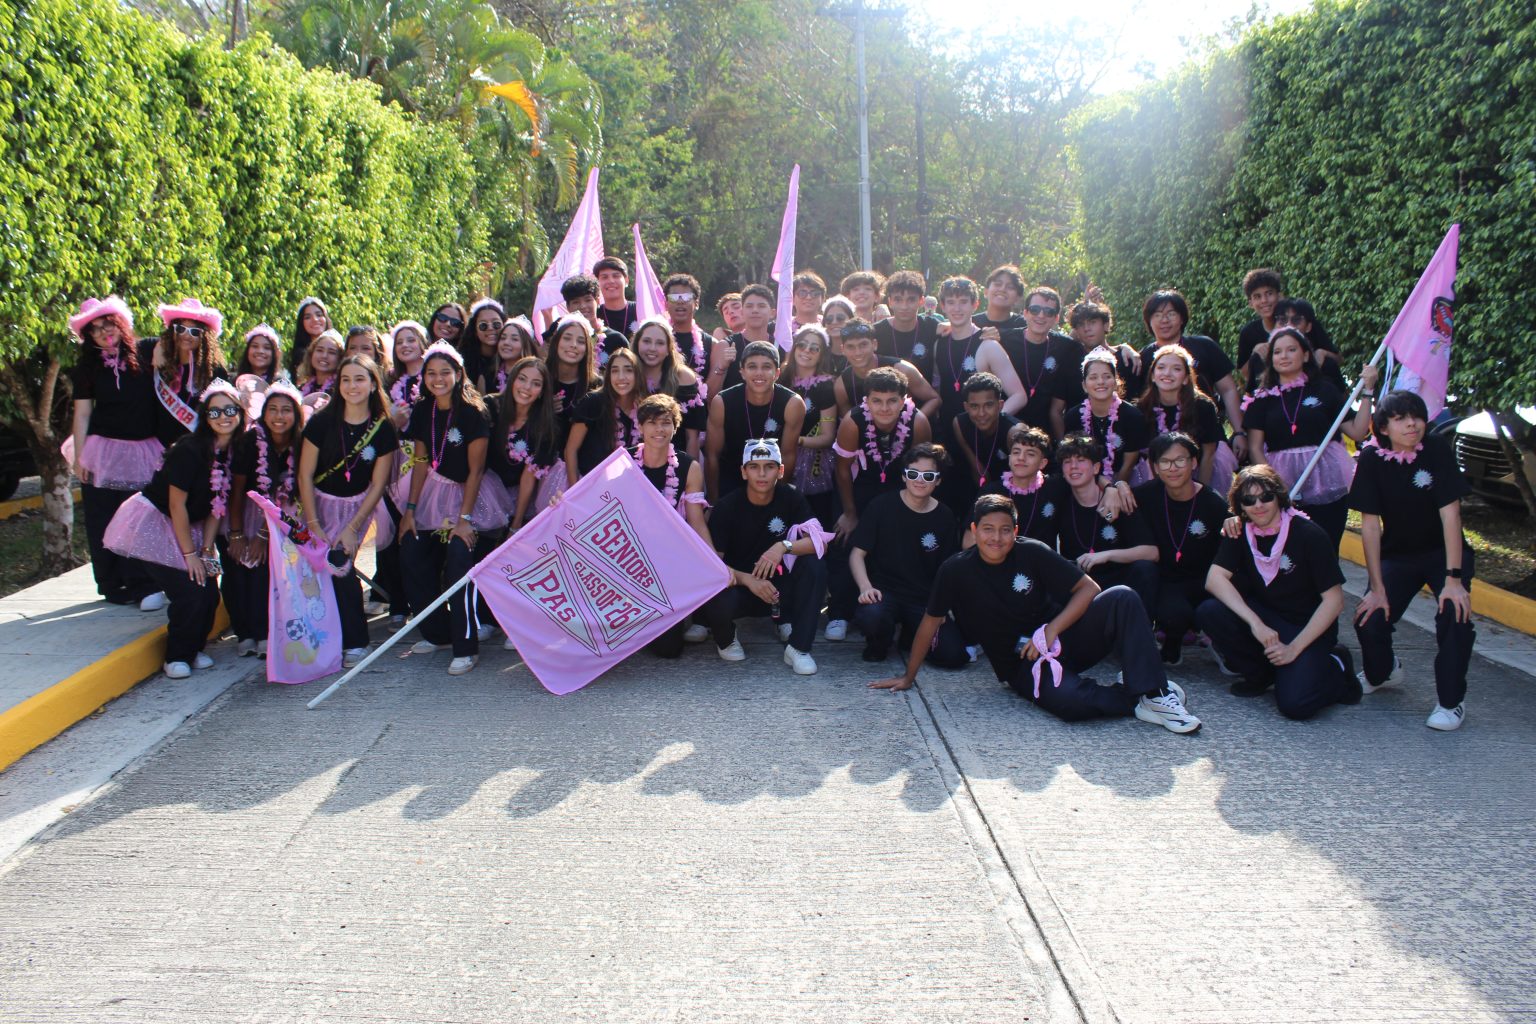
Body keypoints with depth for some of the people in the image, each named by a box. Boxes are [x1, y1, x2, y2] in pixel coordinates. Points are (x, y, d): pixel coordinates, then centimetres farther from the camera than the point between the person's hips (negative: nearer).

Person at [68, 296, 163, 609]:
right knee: (104, 523, 2)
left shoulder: (147, 352, 1)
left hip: (145, 450, 0)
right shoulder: (88, 367, 4)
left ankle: (144, 584, 6)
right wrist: (79, 456, -1)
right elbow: (82, 413, 3)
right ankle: (115, 586, 11)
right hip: (104, 451, 1)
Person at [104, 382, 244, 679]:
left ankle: (194, 647, 20)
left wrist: (207, 550, -4)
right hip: (154, 524, -7)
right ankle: (177, 656, 5)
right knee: (190, 593, -16)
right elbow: (177, 504, -20)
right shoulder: (189, 449, -23)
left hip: (188, 527, 7)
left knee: (210, 593, -4)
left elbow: (216, 506, 2)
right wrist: (190, 554, -16)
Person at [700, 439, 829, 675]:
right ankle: (726, 638, 3)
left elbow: (819, 541, -15)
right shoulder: (728, 506, -12)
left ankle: (798, 648, -16)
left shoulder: (791, 497, -6)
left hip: (778, 585, 2)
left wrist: (784, 546, -35)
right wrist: (747, 580, -34)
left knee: (814, 566, -26)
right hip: (739, 585, -2)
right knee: (717, 603, -36)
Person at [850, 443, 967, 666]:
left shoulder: (944, 518, 5)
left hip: (925, 600, 3)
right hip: (883, 592, -2)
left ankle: (912, 635, 15)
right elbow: (857, 552, -3)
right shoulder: (883, 506, -2)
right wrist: (866, 587, -20)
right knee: (872, 615, -39)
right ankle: (878, 643, 1)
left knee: (955, 655, -19)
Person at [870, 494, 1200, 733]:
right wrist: (909, 677, 7)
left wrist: (1052, 630, -19)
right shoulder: (956, 571, -9)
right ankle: (1139, 699, -11)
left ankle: (1154, 692, -23)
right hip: (1021, 665, -3)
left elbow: (1089, 588, -5)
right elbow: (931, 622, 1)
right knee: (1069, 701, -38)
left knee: (1122, 598, -23)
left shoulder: (1032, 553, -7)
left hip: (1061, 638, 3)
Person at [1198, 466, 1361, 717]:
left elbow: (1334, 600, -16)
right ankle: (1261, 674, 0)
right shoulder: (1240, 533, -3)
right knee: (1208, 612, -24)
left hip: (1308, 627, -4)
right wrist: (1255, 623, -30)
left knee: (1294, 703, -26)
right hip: (1264, 617, 4)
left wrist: (1294, 648, -21)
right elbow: (1214, 579, -17)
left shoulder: (1308, 534, -15)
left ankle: (1336, 668, 8)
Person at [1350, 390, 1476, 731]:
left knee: (1455, 611, -28)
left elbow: (1450, 513, -22)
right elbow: (1370, 524, -15)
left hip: (1444, 552, -1)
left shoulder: (1437, 449, -18)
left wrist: (1454, 578, -28)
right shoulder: (1371, 458, -15)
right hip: (1398, 554, 1)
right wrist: (1377, 588, -18)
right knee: (1369, 618, -15)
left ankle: (1450, 701, -8)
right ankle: (1380, 673, 22)